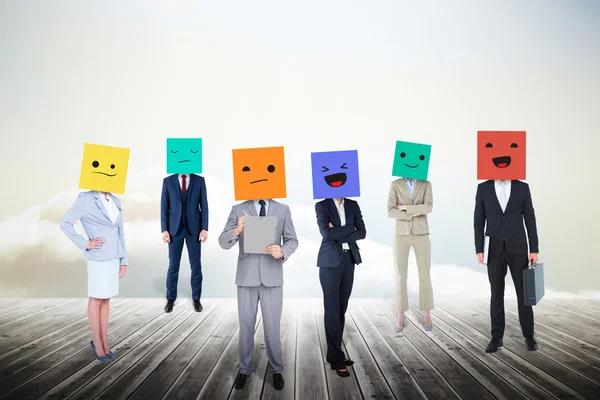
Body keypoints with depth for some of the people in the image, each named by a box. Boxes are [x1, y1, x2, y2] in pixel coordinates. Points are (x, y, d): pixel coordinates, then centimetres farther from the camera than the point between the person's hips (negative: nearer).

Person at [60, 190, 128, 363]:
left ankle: (104, 342, 24)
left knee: (106, 299, 13)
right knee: (96, 300, 6)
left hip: (113, 257, 6)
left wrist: (124, 260, 10)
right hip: (98, 259, -6)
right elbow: (65, 223, -12)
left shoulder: (115, 201, 8)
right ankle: (97, 342, 22)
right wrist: (85, 244, -15)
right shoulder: (85, 198, -12)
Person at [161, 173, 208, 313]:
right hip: (175, 229, 0)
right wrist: (164, 230, -6)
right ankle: (171, 299, 20)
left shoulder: (199, 180, 1)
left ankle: (196, 299, 19)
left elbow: (204, 206, 0)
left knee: (196, 266, 5)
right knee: (173, 266, 5)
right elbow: (164, 207, 1)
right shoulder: (168, 181, 1)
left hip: (194, 229, 0)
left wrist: (204, 229, -7)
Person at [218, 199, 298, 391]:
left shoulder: (283, 210, 3)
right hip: (246, 276, 0)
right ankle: (245, 369, 28)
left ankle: (276, 369, 25)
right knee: (246, 326, 10)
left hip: (272, 276, 0)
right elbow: (223, 243, -5)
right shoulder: (238, 209, 0)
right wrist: (236, 231, -27)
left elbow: (292, 240, 2)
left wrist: (282, 252, -21)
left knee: (272, 326, 7)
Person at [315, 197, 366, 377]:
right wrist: (350, 228, -10)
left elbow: (362, 232, -2)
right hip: (330, 262, -5)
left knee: (341, 309, 12)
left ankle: (334, 353, 24)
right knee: (332, 311, -2)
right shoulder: (322, 206, -6)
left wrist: (339, 236, -13)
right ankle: (337, 360, 7)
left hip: (348, 261, 5)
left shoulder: (353, 205, 8)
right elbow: (326, 233, -19)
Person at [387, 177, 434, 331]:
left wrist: (405, 207, -14)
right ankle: (401, 317, 13)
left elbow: (428, 208, -15)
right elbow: (391, 212, -9)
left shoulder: (426, 184, 2)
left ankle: (427, 316, 17)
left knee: (425, 276, 3)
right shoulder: (395, 184, 0)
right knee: (401, 276, 1)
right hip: (401, 234, 0)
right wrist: (413, 215, -13)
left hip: (421, 234, 0)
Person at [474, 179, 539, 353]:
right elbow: (479, 222, 1)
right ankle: (497, 337, 15)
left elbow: (530, 220, 2)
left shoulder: (522, 187, 2)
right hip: (495, 250, 0)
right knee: (497, 295, 5)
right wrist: (479, 250, -6)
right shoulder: (483, 188, 1)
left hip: (517, 248, 0)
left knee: (523, 293, 5)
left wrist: (534, 250, -3)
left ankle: (528, 336, 20)